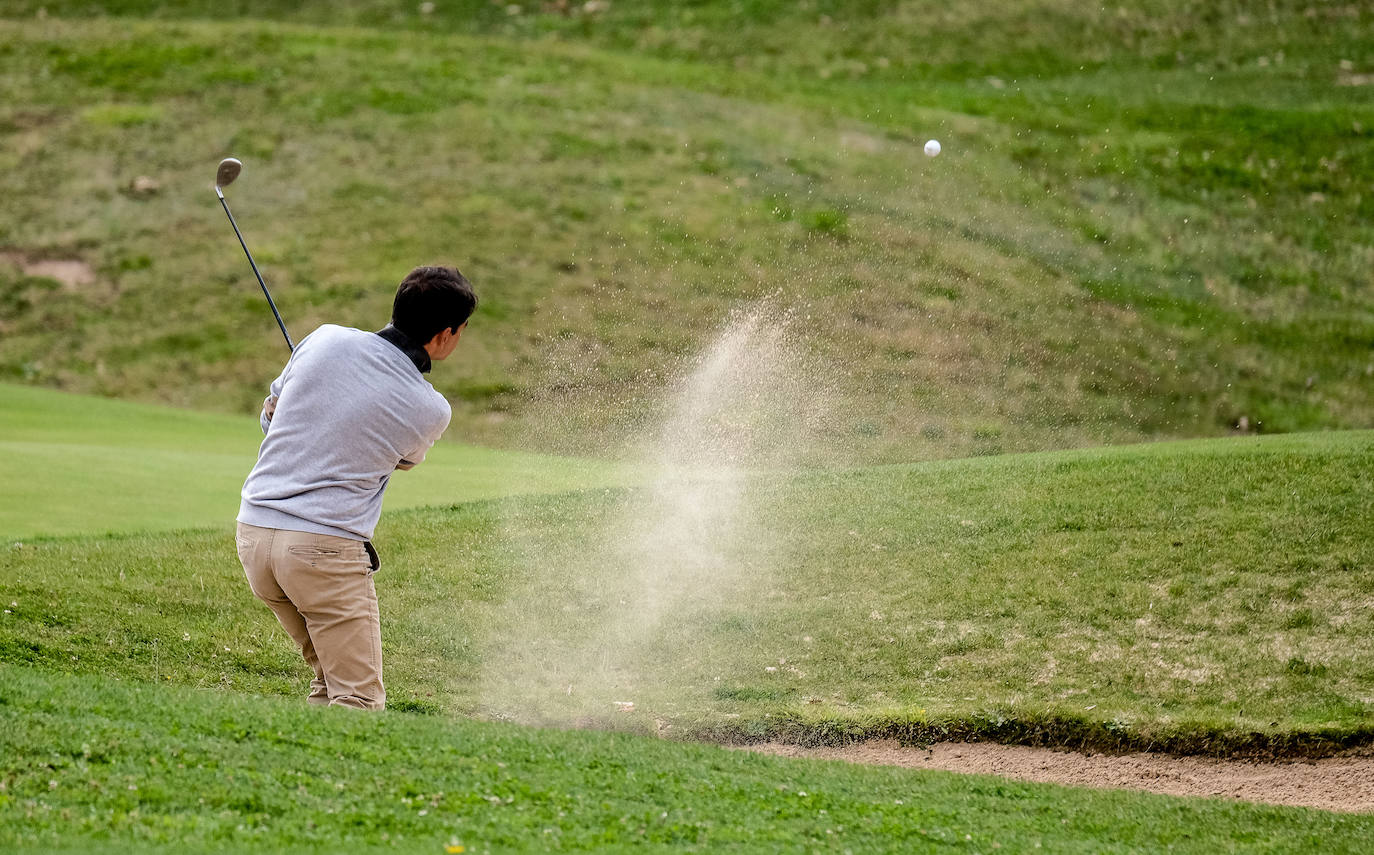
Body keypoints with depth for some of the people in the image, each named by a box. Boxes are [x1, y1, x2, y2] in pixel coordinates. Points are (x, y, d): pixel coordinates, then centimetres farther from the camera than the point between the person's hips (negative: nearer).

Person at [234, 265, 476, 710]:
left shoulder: (325, 339, 2)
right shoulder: (430, 411, -6)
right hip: (326, 548, -6)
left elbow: (271, 409, 19)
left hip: (254, 528, 6)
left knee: (333, 681, 20)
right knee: (359, 701, -2)